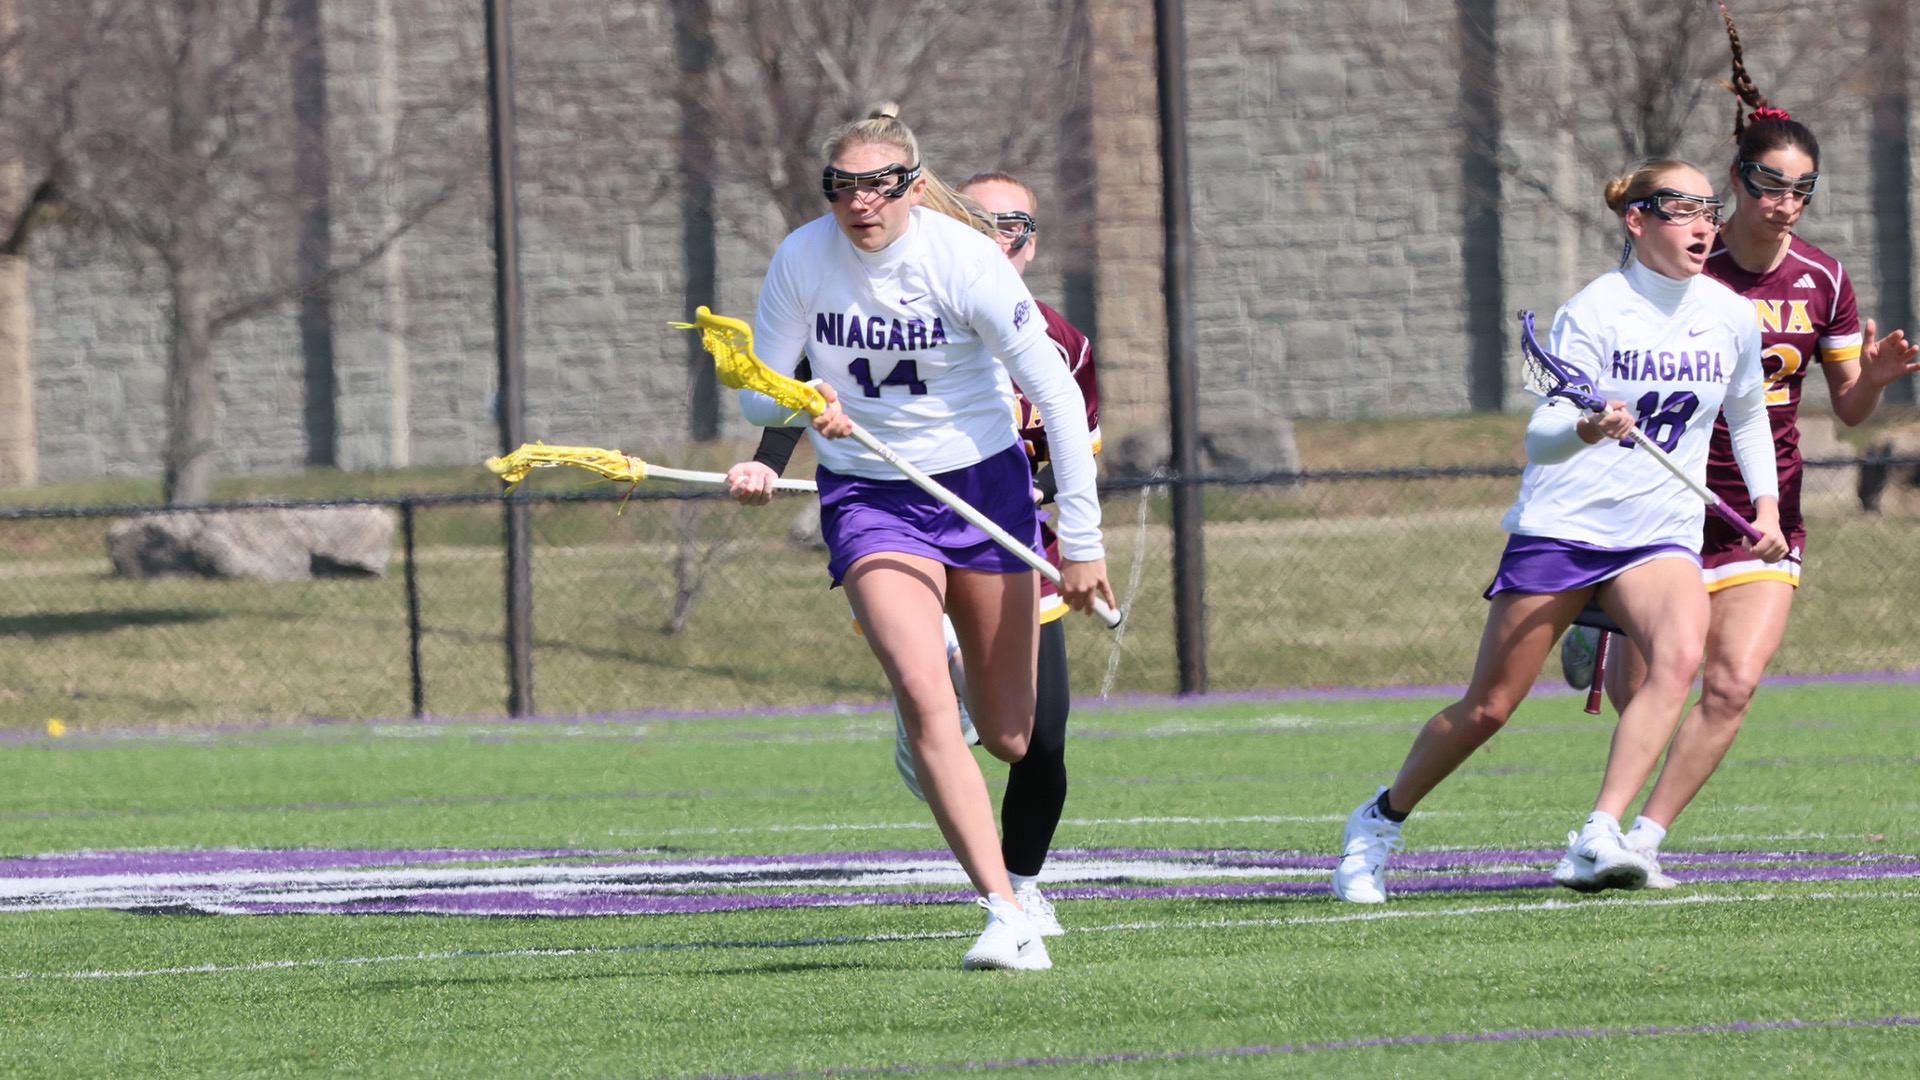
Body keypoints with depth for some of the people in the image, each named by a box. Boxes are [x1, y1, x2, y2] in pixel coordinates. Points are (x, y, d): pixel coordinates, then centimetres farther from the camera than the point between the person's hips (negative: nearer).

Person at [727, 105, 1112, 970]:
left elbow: (1058, 396, -13)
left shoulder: (963, 261, -18)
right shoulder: (802, 259, -11)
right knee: (923, 697, -24)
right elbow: (756, 394, -2)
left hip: (984, 483, 0)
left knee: (1007, 738, 4)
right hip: (868, 499, 0)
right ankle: (1006, 916, -25)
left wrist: (1081, 539, -12)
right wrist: (802, 401, -27)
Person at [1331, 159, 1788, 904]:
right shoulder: (1592, 311, -11)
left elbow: (1747, 415, 24)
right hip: (1561, 527, -3)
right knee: (1487, 708, 0)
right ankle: (1380, 821, 26)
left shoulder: (1731, 317, 3)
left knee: (1680, 655, -29)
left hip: (1659, 534, 3)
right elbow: (1539, 437, -18)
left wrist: (1766, 505, 13)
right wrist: (1585, 430, -39)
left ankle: (1597, 843, -32)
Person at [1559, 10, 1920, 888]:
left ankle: (1642, 839, -2)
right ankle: (1602, 644, 39)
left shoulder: (1821, 280, 0)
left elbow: (1849, 409, 8)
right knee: (1644, 697, 0)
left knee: (1733, 686, -15)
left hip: (1767, 513, 3)